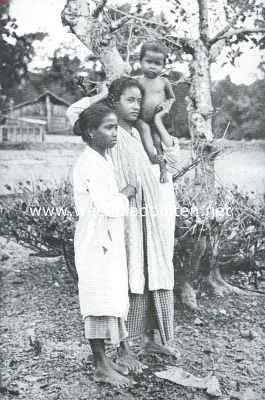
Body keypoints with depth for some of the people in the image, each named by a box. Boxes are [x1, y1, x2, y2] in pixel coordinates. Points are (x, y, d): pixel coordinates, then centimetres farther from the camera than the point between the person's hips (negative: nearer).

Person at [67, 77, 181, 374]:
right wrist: (102, 94, -3)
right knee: (128, 282, -2)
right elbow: (73, 113, -16)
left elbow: (172, 158, 14)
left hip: (155, 218, 7)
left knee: (155, 278, 12)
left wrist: (158, 122, 9)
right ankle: (123, 350, 10)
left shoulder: (143, 134, 16)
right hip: (127, 218, -6)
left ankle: (151, 339, 29)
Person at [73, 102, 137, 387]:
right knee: (100, 300, -2)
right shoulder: (90, 163, -17)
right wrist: (125, 193, -9)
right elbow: (108, 206, -24)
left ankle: (102, 359, 26)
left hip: (108, 240, 10)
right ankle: (101, 368, 10)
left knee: (109, 298, 14)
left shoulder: (103, 160, 14)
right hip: (96, 241, -10)